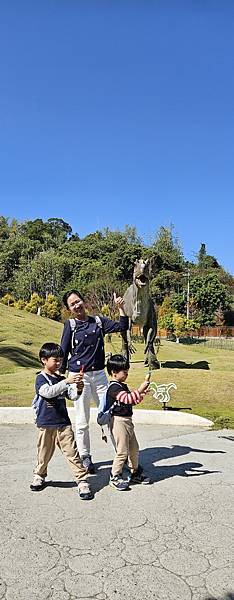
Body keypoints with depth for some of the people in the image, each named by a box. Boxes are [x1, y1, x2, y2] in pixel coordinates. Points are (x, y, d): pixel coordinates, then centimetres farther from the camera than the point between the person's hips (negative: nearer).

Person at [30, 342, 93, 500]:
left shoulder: (61, 379, 8)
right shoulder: (41, 379, -9)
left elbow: (72, 395, 3)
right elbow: (48, 392, -29)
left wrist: (78, 389, -19)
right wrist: (67, 381, -38)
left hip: (64, 423, 3)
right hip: (46, 425, -3)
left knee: (72, 453, -1)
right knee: (45, 454, 13)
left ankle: (83, 482, 3)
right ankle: (39, 477, 38)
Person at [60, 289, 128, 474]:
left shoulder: (99, 321, 5)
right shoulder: (70, 325, -2)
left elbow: (122, 327, 4)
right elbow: (63, 352, -1)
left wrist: (120, 307, -7)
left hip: (100, 375, 3)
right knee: (82, 422, 7)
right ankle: (85, 457, 23)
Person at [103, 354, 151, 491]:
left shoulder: (122, 386, 14)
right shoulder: (114, 387, -19)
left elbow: (132, 401, 20)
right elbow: (128, 398, -32)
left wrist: (142, 394, 4)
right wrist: (141, 388, -32)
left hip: (127, 420, 10)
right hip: (119, 421, -10)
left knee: (134, 449, 17)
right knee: (122, 451, -3)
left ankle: (135, 473, 32)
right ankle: (115, 477, 12)